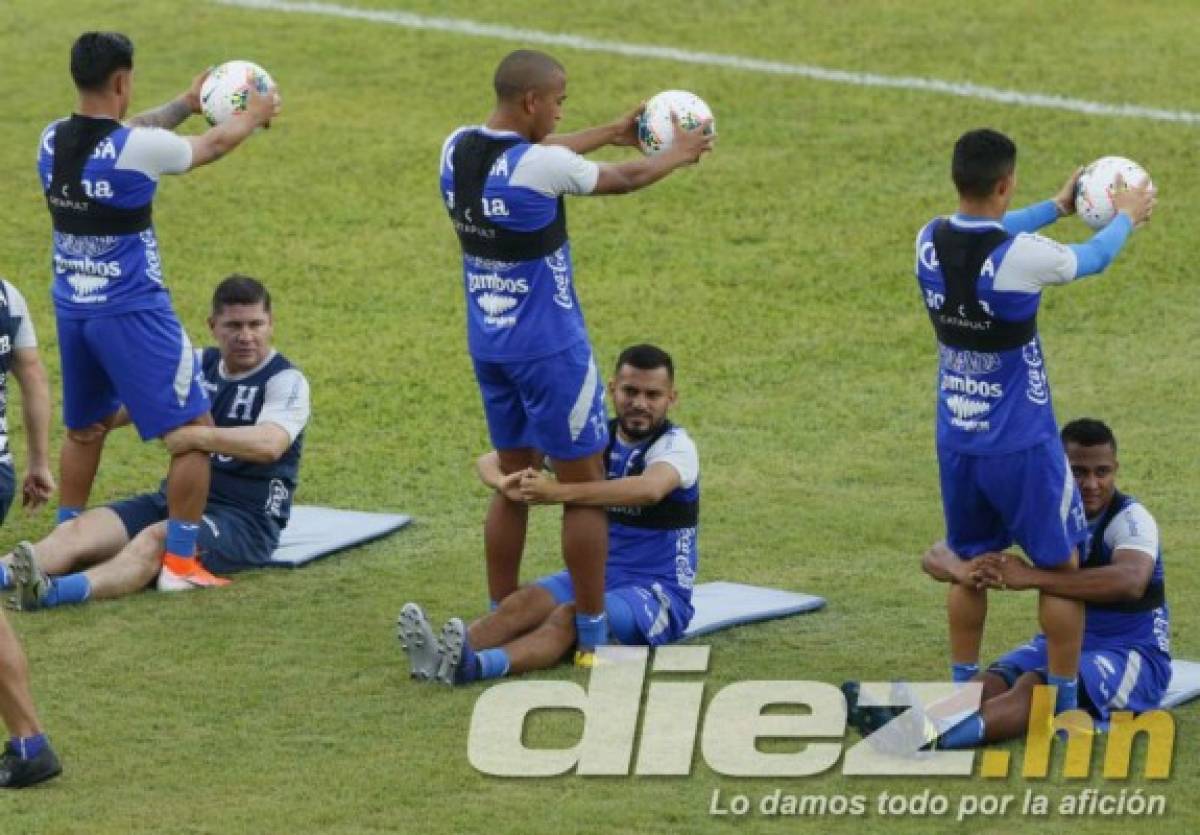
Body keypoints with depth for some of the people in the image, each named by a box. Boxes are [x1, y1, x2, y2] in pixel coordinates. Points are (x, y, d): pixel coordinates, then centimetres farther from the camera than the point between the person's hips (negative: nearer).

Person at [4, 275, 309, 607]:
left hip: (246, 517, -7)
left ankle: (53, 591, -61)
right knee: (79, 529, -18)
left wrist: (196, 436, -35)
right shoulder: (200, 365, 13)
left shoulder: (286, 381, -6)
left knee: (157, 539, -36)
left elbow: (268, 444, -25)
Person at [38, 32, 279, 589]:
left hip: (72, 308, 7)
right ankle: (179, 561, 1)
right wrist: (253, 116, 21)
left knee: (83, 428, 24)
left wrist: (185, 104, 33)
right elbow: (213, 146, 0)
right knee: (194, 431, 2)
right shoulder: (139, 148, -19)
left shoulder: (52, 141, -1)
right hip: (131, 312, -7)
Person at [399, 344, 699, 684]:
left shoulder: (675, 445, -10)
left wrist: (560, 492, -46)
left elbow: (650, 489, -36)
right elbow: (492, 460, 2)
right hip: (595, 576, 6)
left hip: (659, 593, -6)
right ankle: (442, 655, -52)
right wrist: (505, 483, -26)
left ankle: (475, 664, -61)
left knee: (571, 615, -34)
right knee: (526, 602, -25)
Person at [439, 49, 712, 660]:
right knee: (584, 489, 3)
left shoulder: (458, 150, 0)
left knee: (514, 483, 19)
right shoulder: (540, 166, -21)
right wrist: (677, 155, 17)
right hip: (549, 350, -7)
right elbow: (623, 179, -3)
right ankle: (593, 637, 7)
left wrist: (611, 132, 30)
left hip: (488, 347, 7)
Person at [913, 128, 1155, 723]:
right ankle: (1064, 706, 13)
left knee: (969, 565, 20)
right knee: (1061, 569, 9)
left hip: (956, 443, 5)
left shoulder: (930, 243, -6)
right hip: (1021, 447, -5)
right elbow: (1093, 258, -1)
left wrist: (1058, 206, 30)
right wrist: (1125, 217, 20)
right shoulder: (1022, 256, -23)